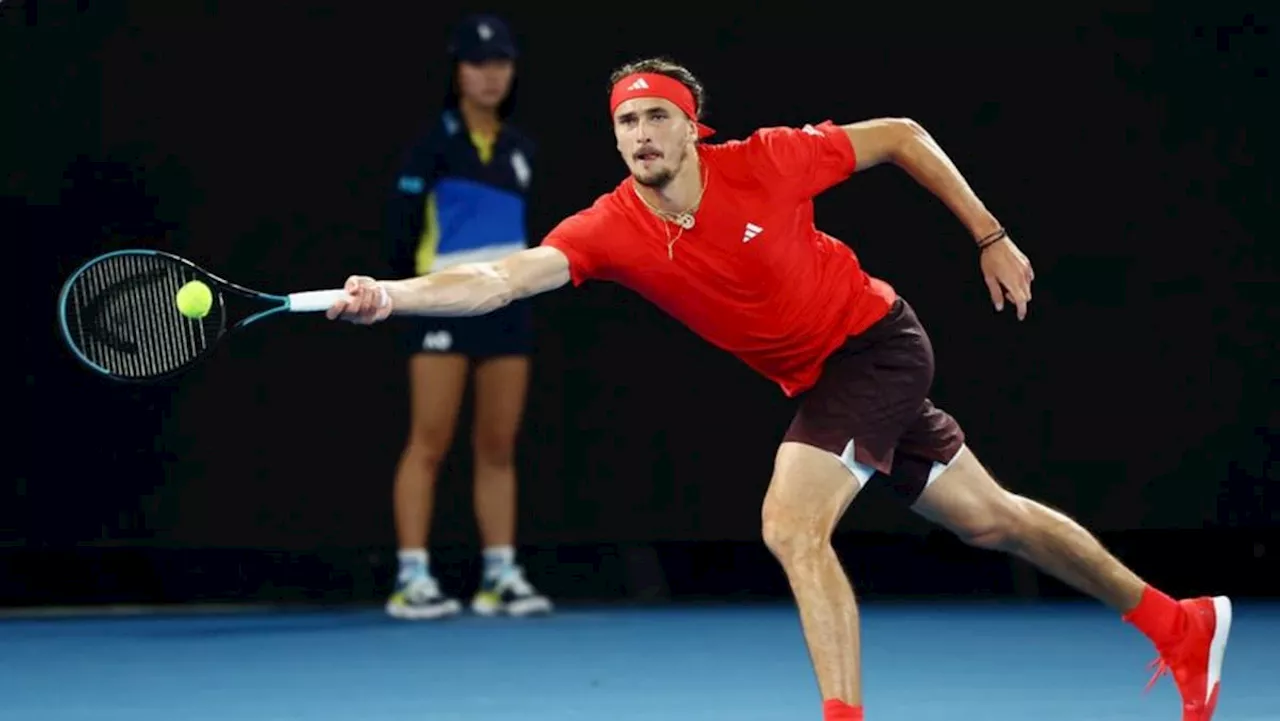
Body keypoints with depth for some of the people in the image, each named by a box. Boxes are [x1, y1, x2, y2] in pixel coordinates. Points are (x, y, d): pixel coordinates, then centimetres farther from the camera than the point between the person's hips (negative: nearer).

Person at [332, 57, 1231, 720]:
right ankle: (1180, 623, 37)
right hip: (816, 381, 6)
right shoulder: (610, 230, -14)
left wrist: (990, 238, -4)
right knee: (989, 518, 18)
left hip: (874, 341, -6)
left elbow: (901, 136, -8)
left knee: (791, 524, -24)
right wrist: (392, 295, -45)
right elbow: (504, 277, -28)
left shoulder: (765, 163, -22)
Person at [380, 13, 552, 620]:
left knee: (498, 448, 6)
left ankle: (500, 576, 10)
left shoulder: (520, 147, 13)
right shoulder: (437, 141, -4)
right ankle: (412, 579, -6)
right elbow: (402, 222, -7)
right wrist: (418, 282, -5)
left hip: (508, 305, 5)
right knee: (430, 442, -7)